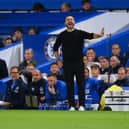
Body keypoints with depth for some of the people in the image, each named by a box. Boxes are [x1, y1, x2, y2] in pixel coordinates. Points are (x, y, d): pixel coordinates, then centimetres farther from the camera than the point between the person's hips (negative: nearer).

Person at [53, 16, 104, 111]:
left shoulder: (80, 33, 3)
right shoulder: (62, 35, 8)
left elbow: (91, 36, -13)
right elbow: (56, 48, 17)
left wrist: (99, 35, -33)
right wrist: (58, 60, 9)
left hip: (78, 62, -1)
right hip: (67, 63, 1)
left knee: (81, 84, -2)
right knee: (69, 85, 3)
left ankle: (82, 105, 1)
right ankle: (72, 105, 8)